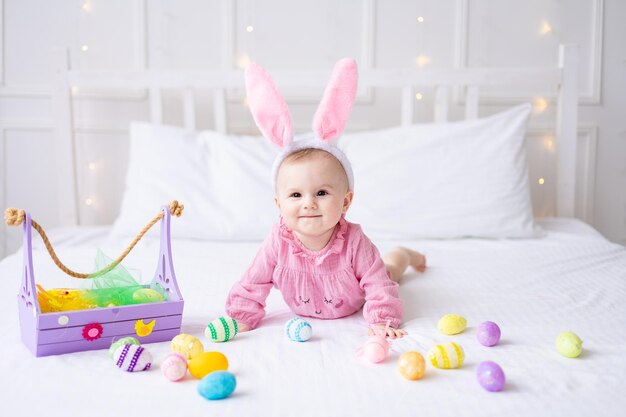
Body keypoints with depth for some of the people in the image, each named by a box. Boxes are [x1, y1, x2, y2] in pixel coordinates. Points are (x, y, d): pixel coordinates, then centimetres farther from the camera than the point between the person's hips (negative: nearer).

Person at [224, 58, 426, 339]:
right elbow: (252, 286, -26)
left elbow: (378, 284, -36)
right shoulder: (278, 244, -37)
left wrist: (382, 320, -44)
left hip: (354, 303, -1)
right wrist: (240, 318, -34)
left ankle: (403, 254, 58)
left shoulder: (353, 242, -42)